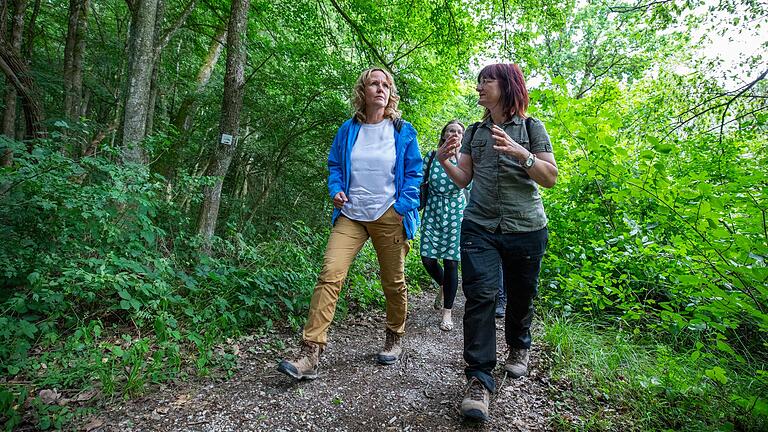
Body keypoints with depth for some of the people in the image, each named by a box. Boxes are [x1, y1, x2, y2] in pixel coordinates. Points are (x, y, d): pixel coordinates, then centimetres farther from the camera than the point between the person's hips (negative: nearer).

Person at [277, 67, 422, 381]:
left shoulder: (403, 131, 5)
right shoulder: (348, 130, 9)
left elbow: (413, 174, 4)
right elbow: (334, 166, 17)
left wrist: (403, 208, -8)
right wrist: (336, 190, -2)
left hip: (389, 217, -1)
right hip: (350, 215, 1)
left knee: (394, 281, 8)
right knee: (330, 275, -14)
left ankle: (395, 337, 34)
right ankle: (310, 353, -13)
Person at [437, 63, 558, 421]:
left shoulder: (531, 128, 4)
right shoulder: (474, 132, 14)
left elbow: (550, 179, -3)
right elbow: (463, 179, 11)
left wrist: (521, 153, -20)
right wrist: (444, 161, -9)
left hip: (525, 229, -1)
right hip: (479, 227, 2)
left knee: (520, 296, 10)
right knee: (480, 295, -11)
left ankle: (518, 348, 39)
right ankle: (479, 379, -7)